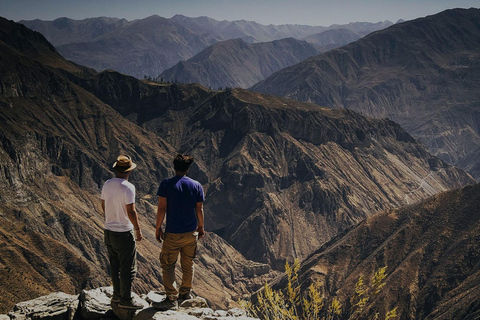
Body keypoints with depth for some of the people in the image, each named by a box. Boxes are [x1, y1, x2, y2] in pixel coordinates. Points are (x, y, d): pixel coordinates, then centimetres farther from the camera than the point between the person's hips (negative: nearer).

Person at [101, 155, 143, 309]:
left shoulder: (107, 184, 3)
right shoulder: (128, 187, -20)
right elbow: (131, 211, -21)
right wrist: (138, 230, -9)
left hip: (109, 231, 8)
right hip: (124, 233, -8)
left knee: (115, 266, 18)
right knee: (128, 268, 3)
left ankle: (117, 295, 29)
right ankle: (125, 300, 9)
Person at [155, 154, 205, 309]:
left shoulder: (166, 184, -10)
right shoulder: (196, 185, -2)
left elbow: (161, 208, -11)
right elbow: (199, 209, 3)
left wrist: (158, 228, -1)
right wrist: (201, 227, 16)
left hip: (173, 234, -3)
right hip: (191, 233, 4)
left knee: (168, 265, 7)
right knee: (188, 264, 18)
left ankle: (172, 298, 6)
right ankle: (186, 293, 31)